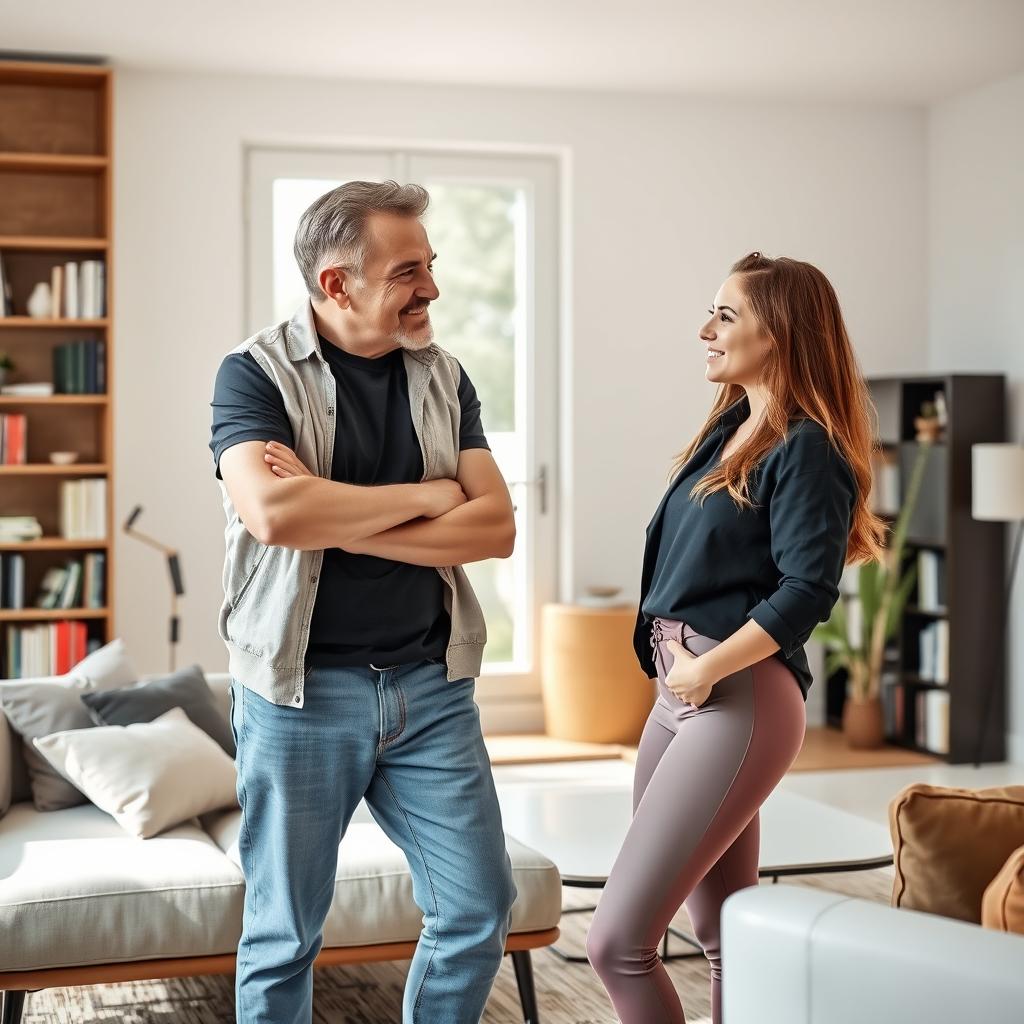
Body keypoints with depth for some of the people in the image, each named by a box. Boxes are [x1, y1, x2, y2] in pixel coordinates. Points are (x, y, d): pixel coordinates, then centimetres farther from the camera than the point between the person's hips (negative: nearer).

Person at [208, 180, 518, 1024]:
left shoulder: (443, 377, 7)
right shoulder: (256, 374, -5)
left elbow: (495, 527, -4)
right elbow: (273, 513, -23)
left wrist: (337, 523, -14)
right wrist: (425, 496, -11)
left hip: (432, 686, 4)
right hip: (302, 692, -4)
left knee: (480, 909, 6)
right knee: (284, 937, 8)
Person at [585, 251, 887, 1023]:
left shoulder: (806, 447, -10)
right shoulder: (729, 431, 16)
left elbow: (809, 589, -19)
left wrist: (708, 667, -18)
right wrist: (675, 670, 5)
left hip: (739, 700, -9)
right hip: (681, 694, 9)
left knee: (617, 940, -11)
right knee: (726, 939, 15)